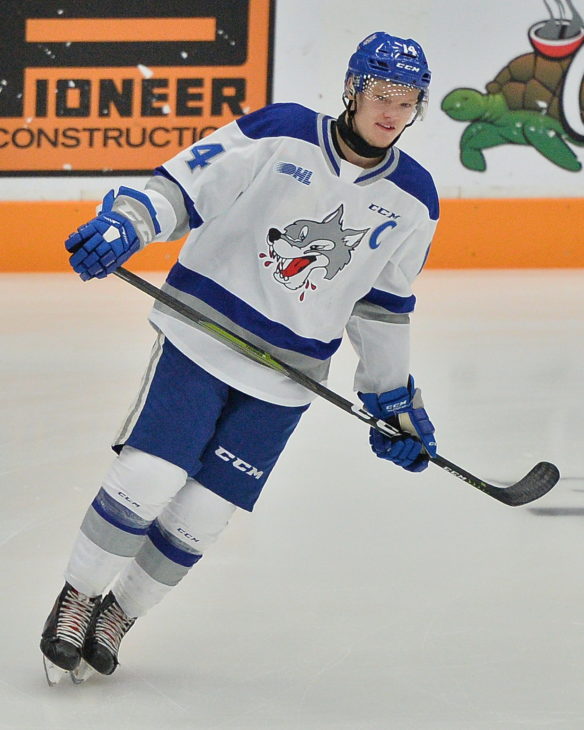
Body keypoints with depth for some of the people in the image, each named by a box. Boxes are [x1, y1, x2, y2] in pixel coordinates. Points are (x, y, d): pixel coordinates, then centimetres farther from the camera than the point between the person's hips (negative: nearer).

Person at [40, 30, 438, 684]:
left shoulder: (412, 202, 3)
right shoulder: (279, 134, -9)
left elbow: (383, 304, 15)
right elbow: (183, 185, -7)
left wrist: (395, 399, 17)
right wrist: (125, 224, -25)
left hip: (288, 378, 3)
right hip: (204, 332, -3)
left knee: (201, 516, 1)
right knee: (148, 478, -12)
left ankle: (120, 614, 23)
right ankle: (78, 597, 10)